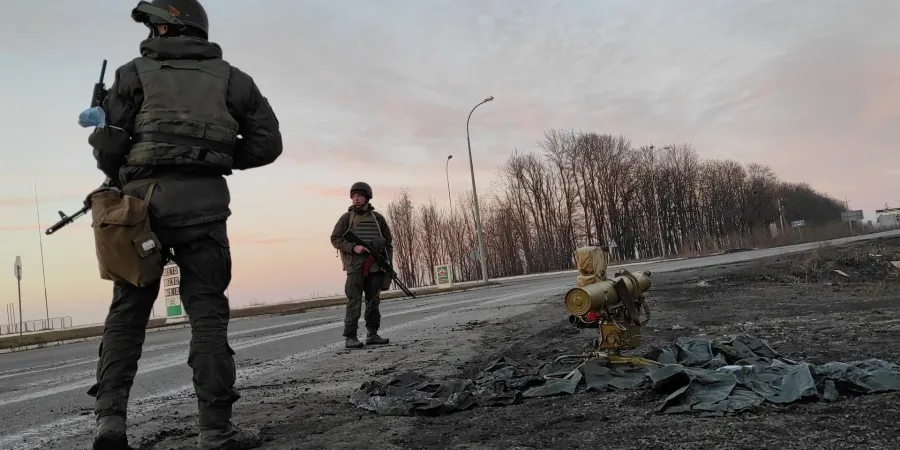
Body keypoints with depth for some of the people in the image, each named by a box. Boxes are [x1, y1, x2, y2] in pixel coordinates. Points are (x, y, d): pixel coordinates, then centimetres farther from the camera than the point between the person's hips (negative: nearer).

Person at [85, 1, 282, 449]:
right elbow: (267, 142, 9)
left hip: (141, 199, 1)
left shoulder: (135, 73, 9)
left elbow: (107, 146, 2)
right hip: (202, 204, 0)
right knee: (207, 312, 1)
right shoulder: (229, 77, 12)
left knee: (127, 310, 12)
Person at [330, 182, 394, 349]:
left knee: (373, 302, 8)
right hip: (355, 266, -3)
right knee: (354, 302, -8)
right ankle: (350, 337, -5)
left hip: (375, 265, 3)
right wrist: (353, 247, -15)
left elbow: (388, 240, 14)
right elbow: (335, 238, 0)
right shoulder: (347, 217, 4)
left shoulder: (377, 218, 11)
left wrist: (388, 261, 4)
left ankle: (372, 334, 17)